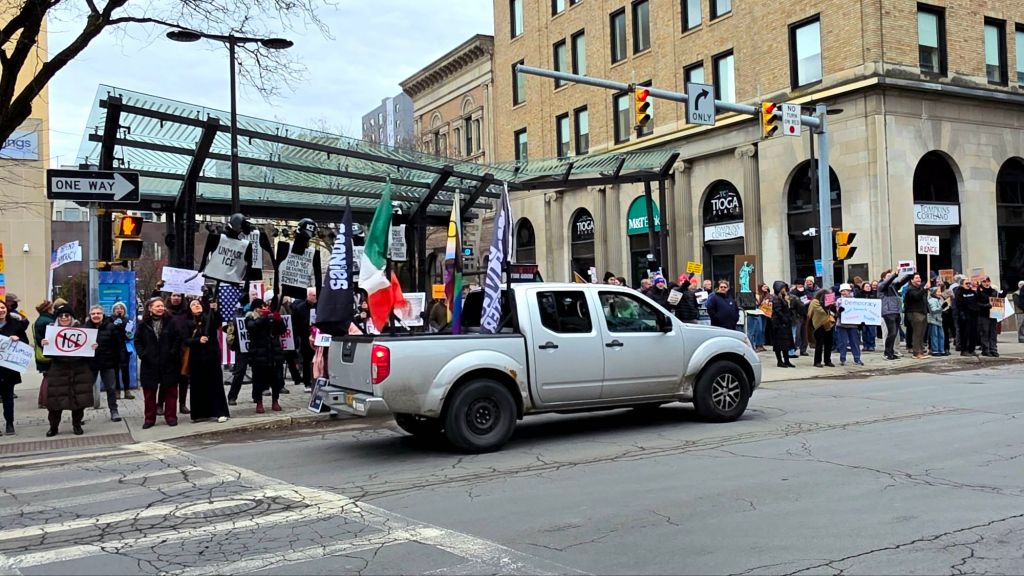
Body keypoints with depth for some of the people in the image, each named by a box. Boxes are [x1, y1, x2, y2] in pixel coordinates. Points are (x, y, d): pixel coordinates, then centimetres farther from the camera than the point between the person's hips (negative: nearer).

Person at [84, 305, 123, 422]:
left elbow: (118, 345, -3)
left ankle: (114, 411, 16)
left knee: (111, 388, 6)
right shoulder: (85, 327, -3)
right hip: (90, 363, 1)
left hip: (108, 363, -1)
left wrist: (117, 361, -4)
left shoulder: (110, 327, -5)